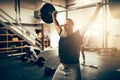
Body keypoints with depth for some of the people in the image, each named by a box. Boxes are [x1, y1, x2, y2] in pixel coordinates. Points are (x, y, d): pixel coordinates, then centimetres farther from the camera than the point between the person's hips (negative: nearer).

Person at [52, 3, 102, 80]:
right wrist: (53, 15, 29)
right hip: (61, 67, 5)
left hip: (73, 69, -4)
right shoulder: (61, 35, 3)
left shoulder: (77, 35, -9)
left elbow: (89, 23, -10)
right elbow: (56, 25, 20)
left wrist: (97, 8, -9)